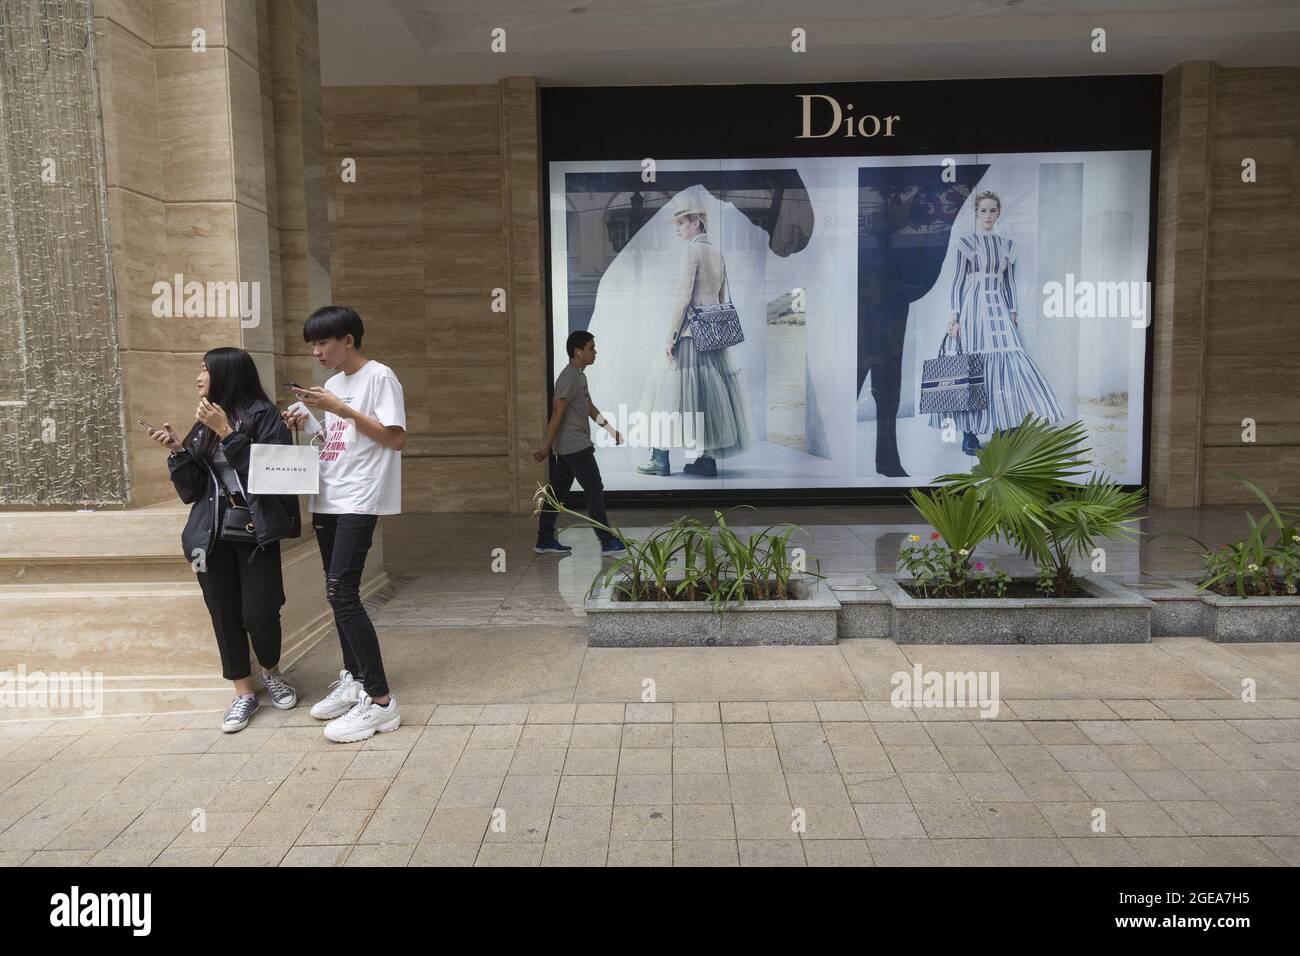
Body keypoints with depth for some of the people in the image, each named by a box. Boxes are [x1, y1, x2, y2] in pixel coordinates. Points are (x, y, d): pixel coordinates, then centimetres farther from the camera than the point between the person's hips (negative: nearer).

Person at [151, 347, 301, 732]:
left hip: (256, 534, -5)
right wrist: (177, 450, -4)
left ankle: (271, 672, 23)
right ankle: (244, 693, 20)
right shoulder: (202, 426, 13)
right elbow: (191, 490, 11)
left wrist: (227, 432, -18)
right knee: (225, 616, 6)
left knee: (259, 614, -6)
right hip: (212, 537, 5)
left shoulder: (263, 415, -4)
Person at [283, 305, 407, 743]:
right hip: (327, 501, 9)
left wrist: (341, 409, -16)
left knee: (342, 593, -16)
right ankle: (353, 680, 25)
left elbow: (396, 439, -15)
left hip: (359, 501, -8)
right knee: (339, 594, 12)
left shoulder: (379, 377, -7)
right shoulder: (332, 384, 17)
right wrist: (308, 425, 4)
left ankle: (380, 700, -12)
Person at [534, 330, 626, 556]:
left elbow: (590, 408, 23)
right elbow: (557, 414, -20)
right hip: (575, 447, -10)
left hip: (568, 448, 10)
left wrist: (612, 430, 22)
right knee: (595, 491, -5)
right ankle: (607, 542, 0)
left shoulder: (579, 376, 15)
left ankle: (545, 541, 16)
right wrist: (547, 447, -21)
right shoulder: (568, 378, -17)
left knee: (558, 492, 11)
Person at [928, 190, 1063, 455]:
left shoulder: (1006, 245, 15)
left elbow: (1010, 283, 18)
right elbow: (957, 282, -1)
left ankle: (1007, 431, -4)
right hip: (973, 307, -4)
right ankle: (969, 436, -1)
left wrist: (1014, 312, 9)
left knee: (1008, 362, -9)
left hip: (999, 309, 4)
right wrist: (954, 317, -8)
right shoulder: (964, 243, 3)